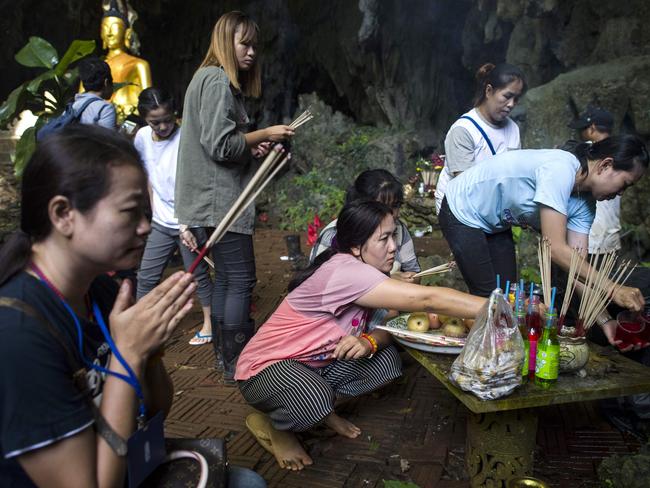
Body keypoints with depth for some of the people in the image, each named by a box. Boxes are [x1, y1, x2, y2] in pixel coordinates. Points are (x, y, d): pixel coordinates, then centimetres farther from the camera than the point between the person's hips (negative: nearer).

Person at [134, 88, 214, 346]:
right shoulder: (142, 137, 0)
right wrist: (154, 208, 11)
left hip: (190, 223, -5)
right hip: (161, 223, 5)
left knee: (199, 275, 5)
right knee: (146, 276, 10)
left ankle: (209, 323, 21)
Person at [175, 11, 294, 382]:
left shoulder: (213, 79, 20)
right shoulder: (218, 80, -12)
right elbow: (220, 145, -21)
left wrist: (253, 145, 7)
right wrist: (263, 135, -9)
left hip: (217, 200, 11)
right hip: (221, 199, -11)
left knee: (226, 278, 15)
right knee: (241, 280, -5)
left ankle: (224, 350, 26)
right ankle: (236, 363, 5)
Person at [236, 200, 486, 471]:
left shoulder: (362, 271, -2)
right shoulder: (343, 271, -31)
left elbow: (386, 328, -1)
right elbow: (426, 299, -36)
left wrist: (370, 341, -25)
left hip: (314, 363, 8)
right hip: (265, 368, -8)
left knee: (387, 359, -7)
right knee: (316, 399, -37)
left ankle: (322, 409, 10)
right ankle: (270, 425, -3)